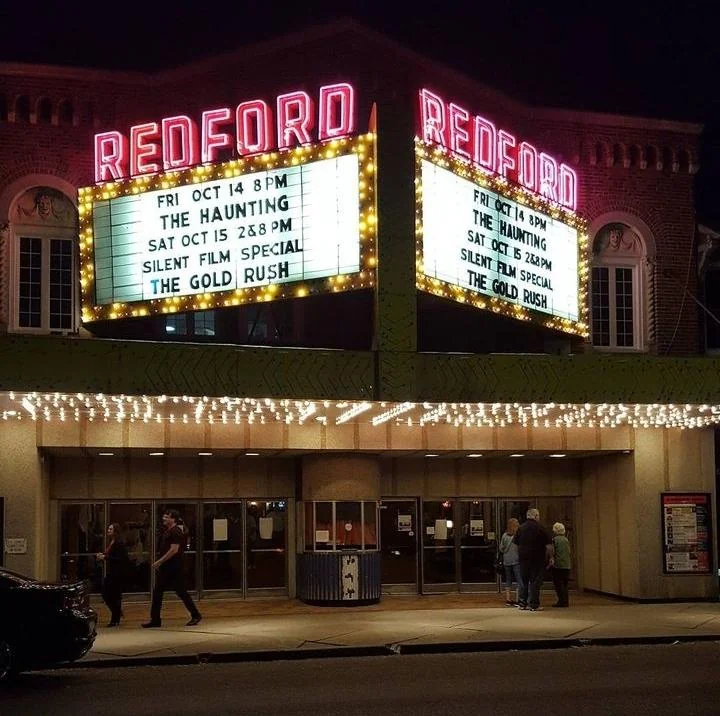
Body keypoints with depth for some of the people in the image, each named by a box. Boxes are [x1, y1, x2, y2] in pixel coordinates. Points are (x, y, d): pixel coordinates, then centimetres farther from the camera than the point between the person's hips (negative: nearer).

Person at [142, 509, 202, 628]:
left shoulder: (176, 532, -14)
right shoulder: (166, 531, 16)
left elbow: (173, 550, -22)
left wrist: (159, 561, -21)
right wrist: (158, 563, 16)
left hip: (174, 568, -10)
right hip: (165, 567, 10)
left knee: (181, 592, -5)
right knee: (157, 592, 7)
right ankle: (155, 620, 10)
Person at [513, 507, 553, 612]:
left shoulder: (521, 528, 6)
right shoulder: (540, 528, -9)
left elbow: (516, 543, 13)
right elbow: (549, 545, -10)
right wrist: (550, 557, 0)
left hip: (523, 559, 5)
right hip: (537, 559, -5)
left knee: (523, 581, 12)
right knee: (535, 582, 0)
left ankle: (522, 603, 13)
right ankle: (533, 605, -1)